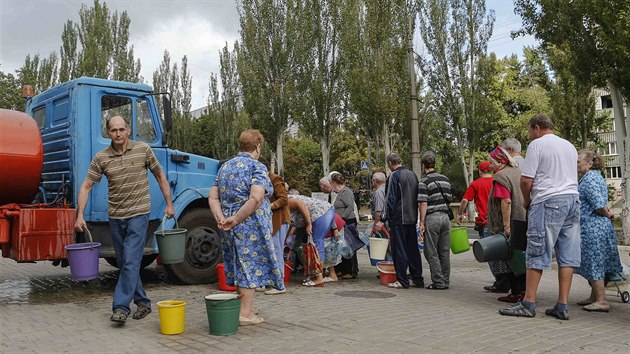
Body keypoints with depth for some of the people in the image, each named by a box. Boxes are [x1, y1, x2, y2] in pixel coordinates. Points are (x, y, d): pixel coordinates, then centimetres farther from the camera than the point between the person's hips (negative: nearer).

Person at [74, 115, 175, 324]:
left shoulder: (143, 150, -3)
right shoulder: (100, 158, 0)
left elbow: (160, 177, 6)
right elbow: (86, 187, 1)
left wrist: (169, 204, 5)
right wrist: (80, 216, -8)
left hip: (138, 214, -4)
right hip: (115, 217, 4)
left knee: (131, 262, -11)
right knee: (124, 263, 12)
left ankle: (121, 307, -6)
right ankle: (143, 302, 26)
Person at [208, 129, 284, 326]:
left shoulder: (224, 167, 14)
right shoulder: (257, 167, -9)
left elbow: (213, 197, 7)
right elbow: (256, 199, -24)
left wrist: (221, 219, -4)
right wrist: (236, 219, -18)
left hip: (229, 228, 7)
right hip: (250, 226, -7)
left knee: (239, 266, 17)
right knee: (251, 265, 2)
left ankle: (244, 308, 28)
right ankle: (245, 314, 6)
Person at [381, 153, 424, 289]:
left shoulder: (394, 176, -12)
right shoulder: (412, 174, 12)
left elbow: (390, 199, -14)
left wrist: (384, 218, -8)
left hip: (398, 219, -8)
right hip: (412, 218, 8)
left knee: (399, 250, -1)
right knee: (413, 249, 12)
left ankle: (402, 281, 2)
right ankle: (417, 279, 16)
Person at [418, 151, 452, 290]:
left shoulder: (424, 182, -10)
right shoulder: (446, 179, 10)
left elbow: (423, 204, -14)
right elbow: (449, 199, 15)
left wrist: (421, 223, -10)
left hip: (432, 218, -6)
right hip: (445, 217, 6)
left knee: (431, 253, 2)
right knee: (445, 252, 11)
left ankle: (439, 282, 2)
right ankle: (446, 281, 16)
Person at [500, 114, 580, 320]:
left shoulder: (537, 144, -3)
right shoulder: (570, 146, 20)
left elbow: (526, 180, -10)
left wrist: (526, 201, 7)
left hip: (548, 202, -7)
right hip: (572, 199, 7)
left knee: (537, 253, -4)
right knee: (568, 256, 5)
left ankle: (528, 304, -2)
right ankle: (562, 306, 7)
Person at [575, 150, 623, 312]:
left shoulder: (589, 179, -16)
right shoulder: (597, 176, 17)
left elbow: (598, 205, -22)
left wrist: (607, 214, -6)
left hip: (592, 228, -10)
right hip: (601, 226, 10)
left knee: (592, 263, -5)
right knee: (596, 263, 15)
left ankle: (601, 301, -2)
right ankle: (595, 297, 23)